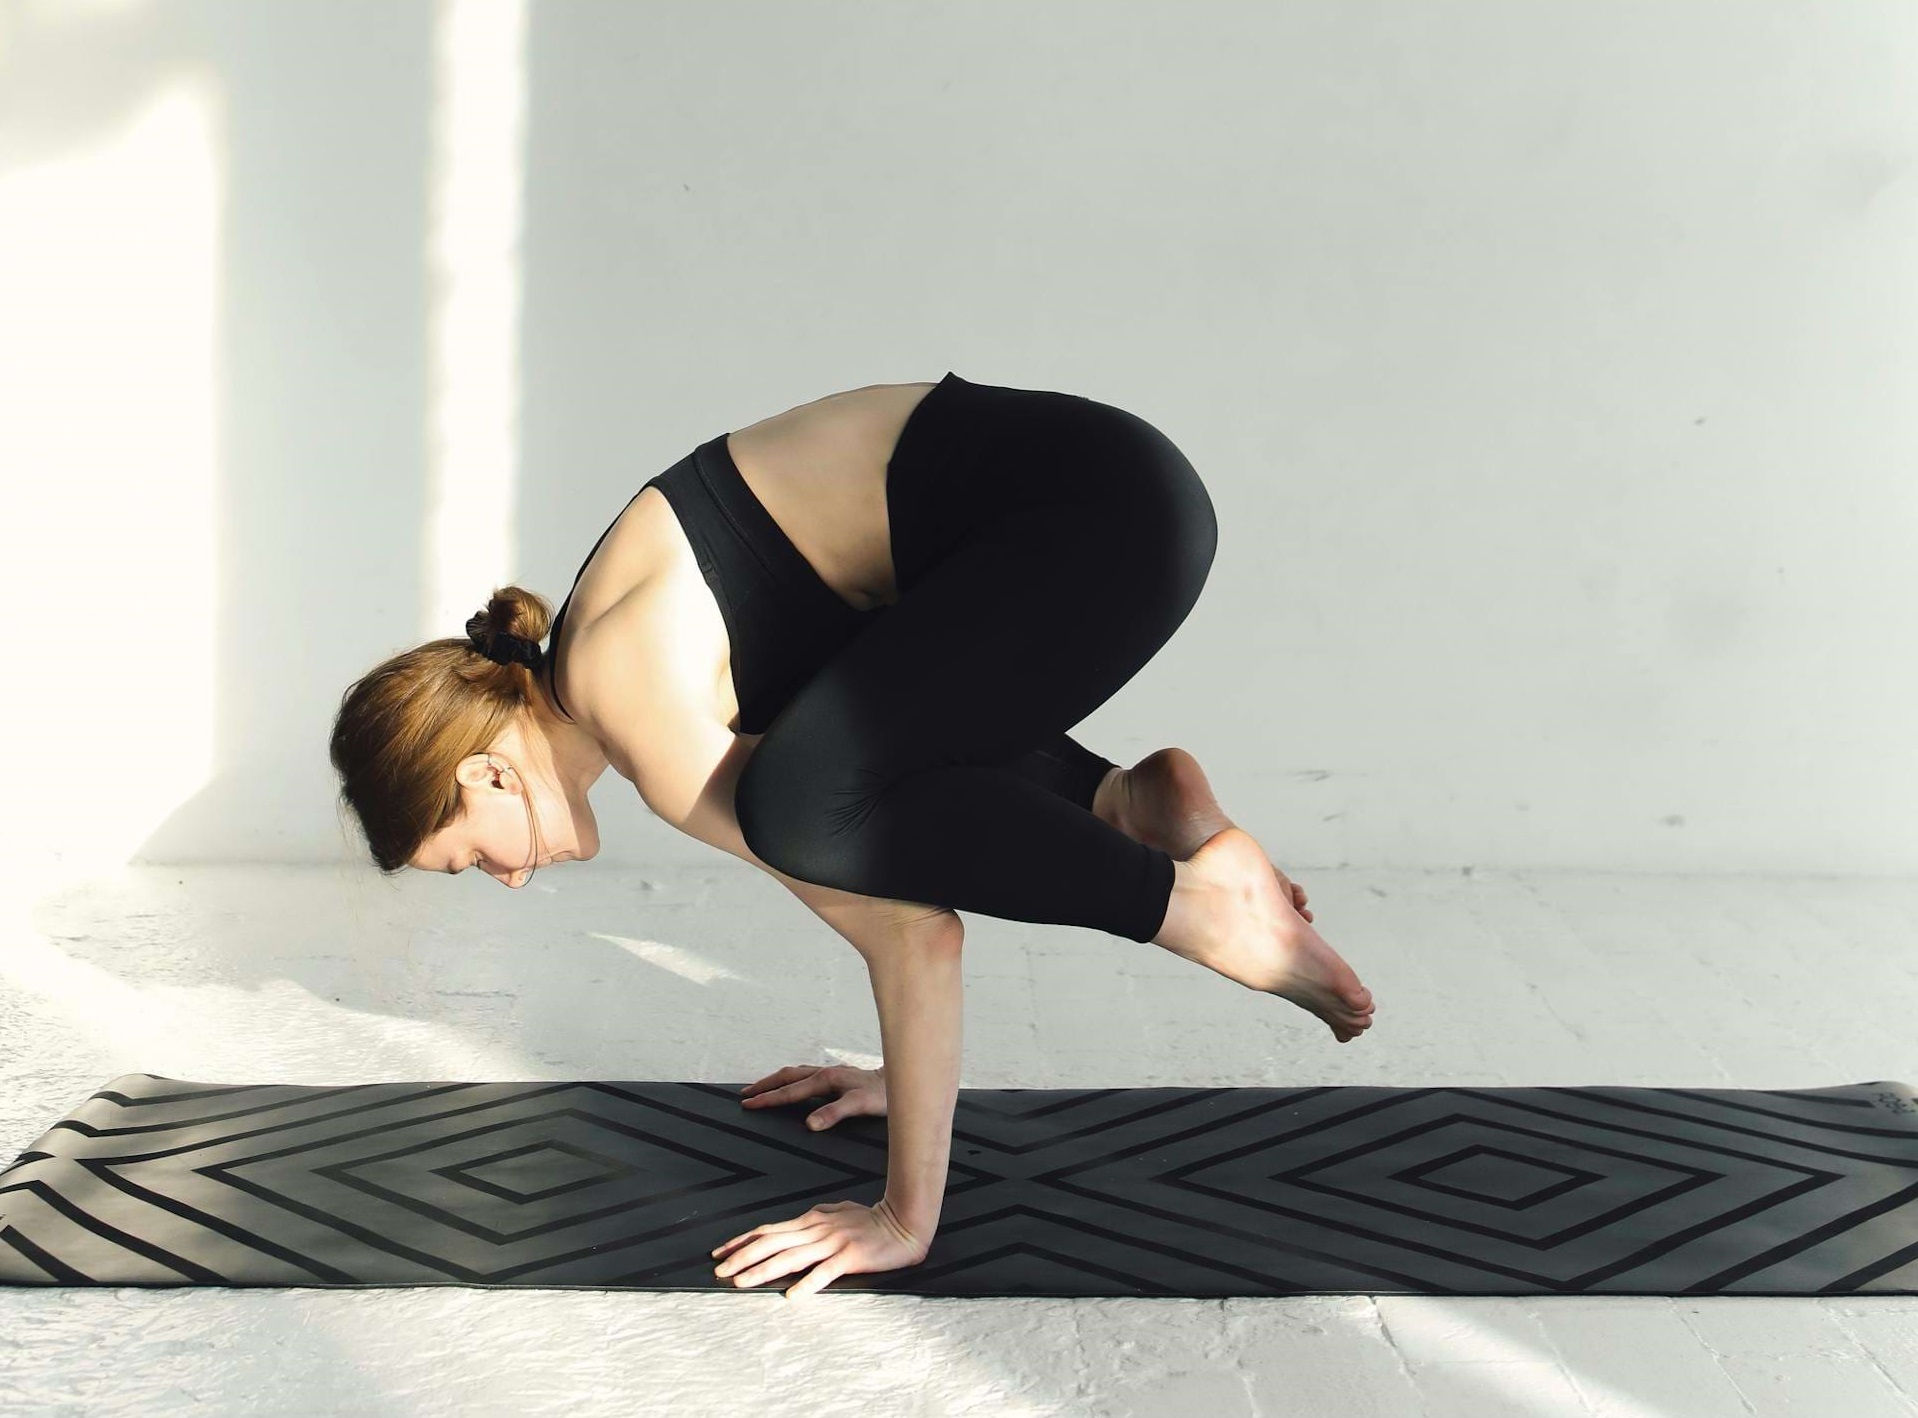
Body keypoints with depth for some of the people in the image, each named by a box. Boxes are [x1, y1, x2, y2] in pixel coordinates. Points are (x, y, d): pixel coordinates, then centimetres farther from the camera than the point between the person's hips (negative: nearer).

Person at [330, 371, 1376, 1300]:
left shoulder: (643, 711, -16)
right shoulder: (620, 664, 12)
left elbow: (913, 928, -15)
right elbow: (898, 864, 19)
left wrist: (907, 1219, -9)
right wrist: (905, 1070, 26)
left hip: (1096, 510, -10)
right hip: (1057, 495, 10)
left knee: (804, 801, -24)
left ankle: (1200, 902, -9)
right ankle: (1124, 799, 14)